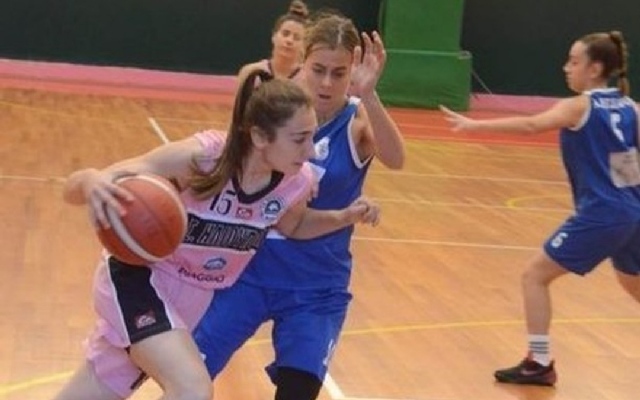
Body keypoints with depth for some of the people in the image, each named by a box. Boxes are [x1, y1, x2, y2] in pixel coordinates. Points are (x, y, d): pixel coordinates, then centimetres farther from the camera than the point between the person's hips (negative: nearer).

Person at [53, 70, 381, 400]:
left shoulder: (296, 182, -16)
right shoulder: (199, 157, -30)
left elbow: (292, 226, 12)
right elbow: (74, 186, -30)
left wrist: (345, 217, -8)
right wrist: (92, 184, -54)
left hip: (194, 298, 6)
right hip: (140, 277, -6)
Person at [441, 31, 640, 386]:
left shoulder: (578, 106, -8)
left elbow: (530, 125, -23)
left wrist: (474, 125, -27)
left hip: (600, 215, -7)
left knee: (535, 276, 3)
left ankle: (539, 363, 0)